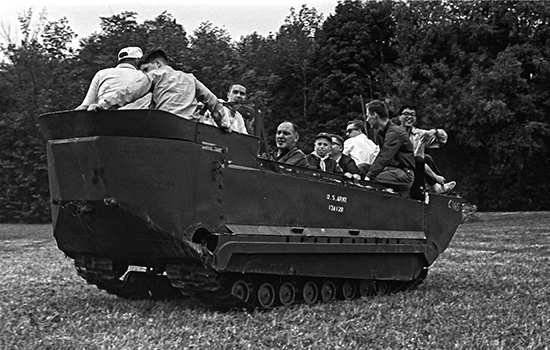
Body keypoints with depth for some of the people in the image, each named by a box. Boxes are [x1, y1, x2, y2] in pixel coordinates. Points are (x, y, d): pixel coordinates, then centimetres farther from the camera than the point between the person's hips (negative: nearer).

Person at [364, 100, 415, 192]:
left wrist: (369, 177, -35)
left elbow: (384, 157, -27)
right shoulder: (379, 133, 16)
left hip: (404, 174, -9)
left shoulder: (394, 132, -15)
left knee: (373, 180, -31)